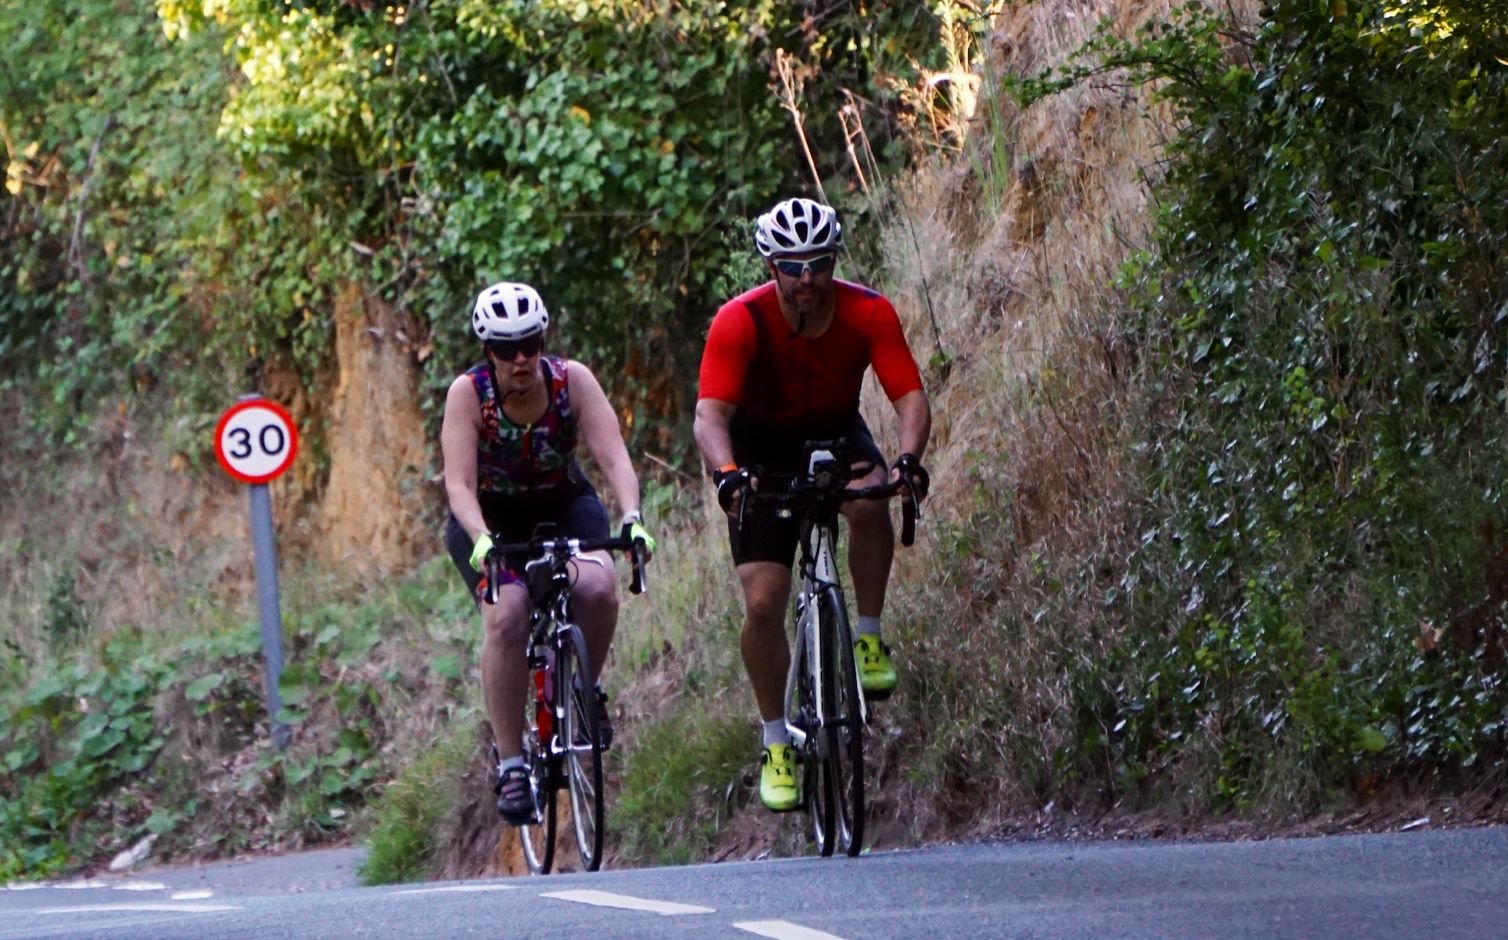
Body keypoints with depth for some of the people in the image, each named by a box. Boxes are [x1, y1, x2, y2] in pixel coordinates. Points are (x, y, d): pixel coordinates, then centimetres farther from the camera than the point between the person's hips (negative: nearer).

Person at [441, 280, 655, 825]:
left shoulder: (572, 381, -18)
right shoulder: (469, 393, -21)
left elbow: (613, 456, -27)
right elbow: (459, 481, -30)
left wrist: (631, 520, -44)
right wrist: (481, 540, -49)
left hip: (564, 507, 1)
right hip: (492, 519, -1)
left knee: (597, 588, -30)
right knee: (506, 613, -28)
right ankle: (510, 764, -22)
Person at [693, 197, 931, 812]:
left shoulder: (868, 314, -21)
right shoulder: (740, 322, -26)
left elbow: (910, 397, -27)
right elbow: (710, 415, -34)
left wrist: (909, 458, -48)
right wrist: (726, 473, -54)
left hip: (837, 437, 1)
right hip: (764, 453, -1)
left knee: (870, 501, -35)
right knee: (763, 603, -13)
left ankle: (868, 639, -15)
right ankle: (777, 744, 3)